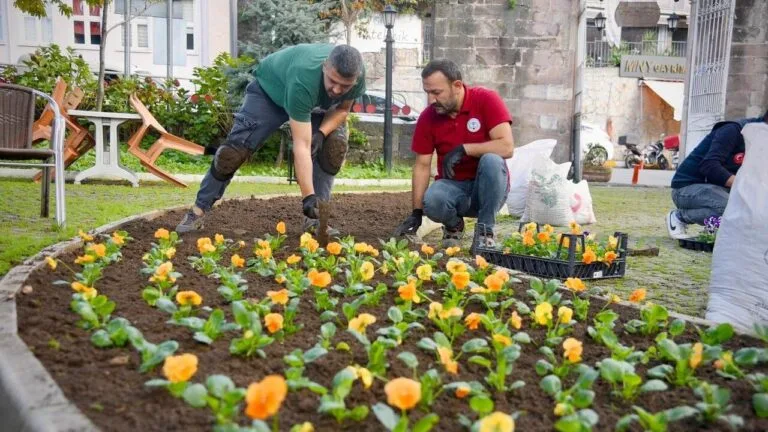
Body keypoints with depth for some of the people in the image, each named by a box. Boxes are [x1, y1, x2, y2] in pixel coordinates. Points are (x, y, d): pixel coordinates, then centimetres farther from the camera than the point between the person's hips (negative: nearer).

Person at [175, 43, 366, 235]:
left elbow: (342, 108, -10)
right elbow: (301, 146, -46)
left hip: (317, 102, 4)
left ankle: (314, 218, -12)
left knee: (335, 145, -21)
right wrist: (308, 196, -52)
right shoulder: (302, 80, -45)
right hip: (269, 90, -4)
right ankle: (199, 209, 1)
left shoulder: (356, 76, -30)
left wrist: (321, 133, -30)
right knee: (234, 150, -16)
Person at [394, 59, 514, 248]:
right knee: (431, 200, -32)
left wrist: (463, 149, -25)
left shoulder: (486, 100, -14)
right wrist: (416, 212, -9)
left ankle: (485, 232, -16)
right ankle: (454, 226, 5)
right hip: (453, 186, 2)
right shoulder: (427, 117, -5)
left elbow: (506, 146, -23)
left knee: (491, 160, -34)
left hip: (488, 187, -1)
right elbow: (422, 165, -2)